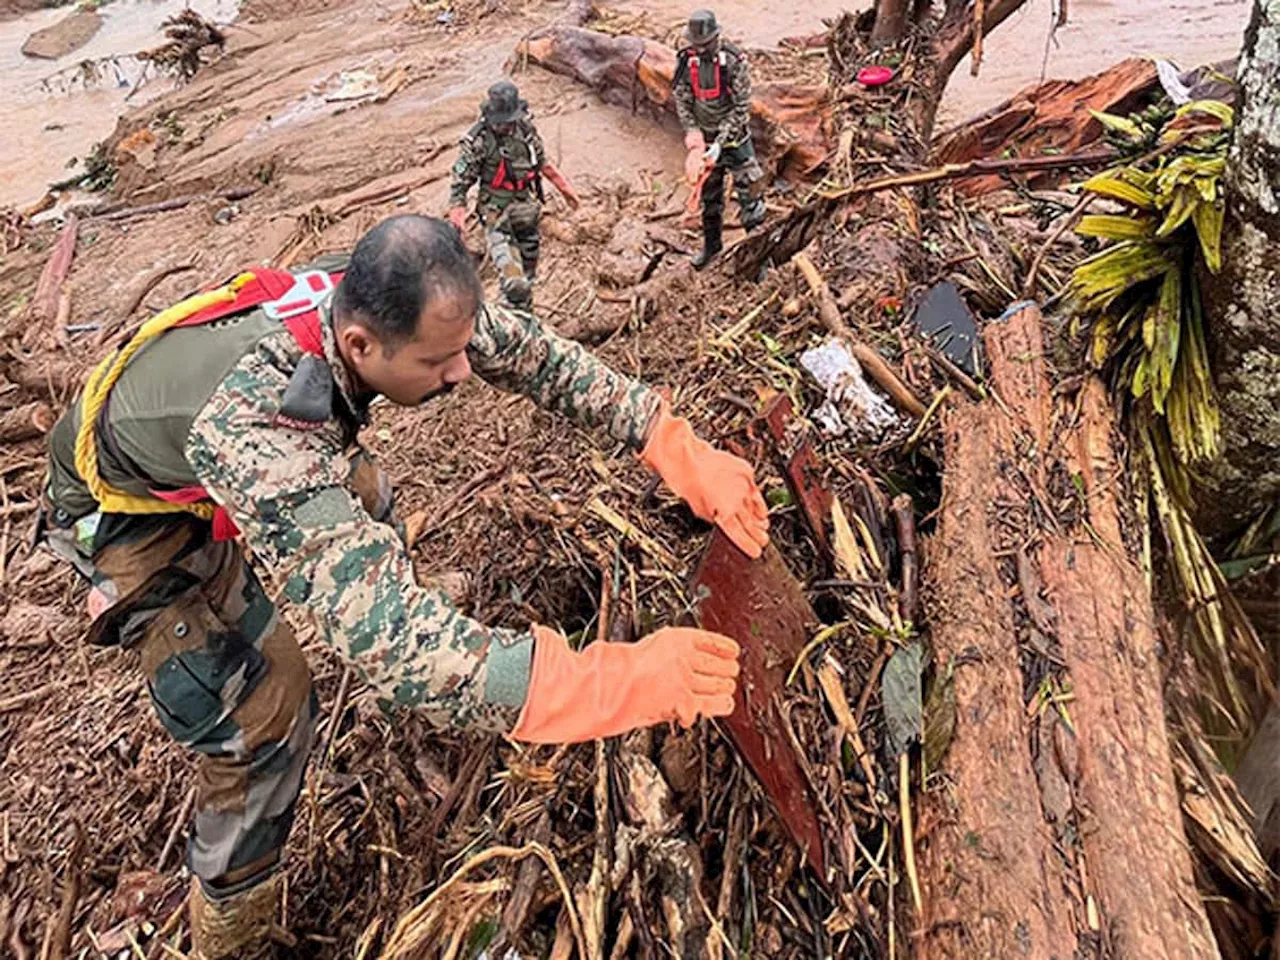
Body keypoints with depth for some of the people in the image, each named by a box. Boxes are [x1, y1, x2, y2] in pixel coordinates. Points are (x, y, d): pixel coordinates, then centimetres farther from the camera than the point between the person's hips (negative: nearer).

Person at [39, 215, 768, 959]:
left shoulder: (380, 301, -28)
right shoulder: (251, 428, -47)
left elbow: (536, 355, -20)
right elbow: (386, 633, -53)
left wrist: (678, 448, -28)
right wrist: (616, 683, -58)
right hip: (128, 515, -6)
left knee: (365, 509, 22)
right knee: (266, 714, -11)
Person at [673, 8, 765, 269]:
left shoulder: (735, 62, -18)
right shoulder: (686, 61, -6)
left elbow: (742, 108, -18)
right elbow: (682, 101, -2)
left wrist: (720, 142, -24)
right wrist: (692, 132, -19)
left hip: (735, 137, -4)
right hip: (704, 138, 4)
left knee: (750, 189, -1)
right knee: (709, 195, 17)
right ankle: (712, 243, 35)